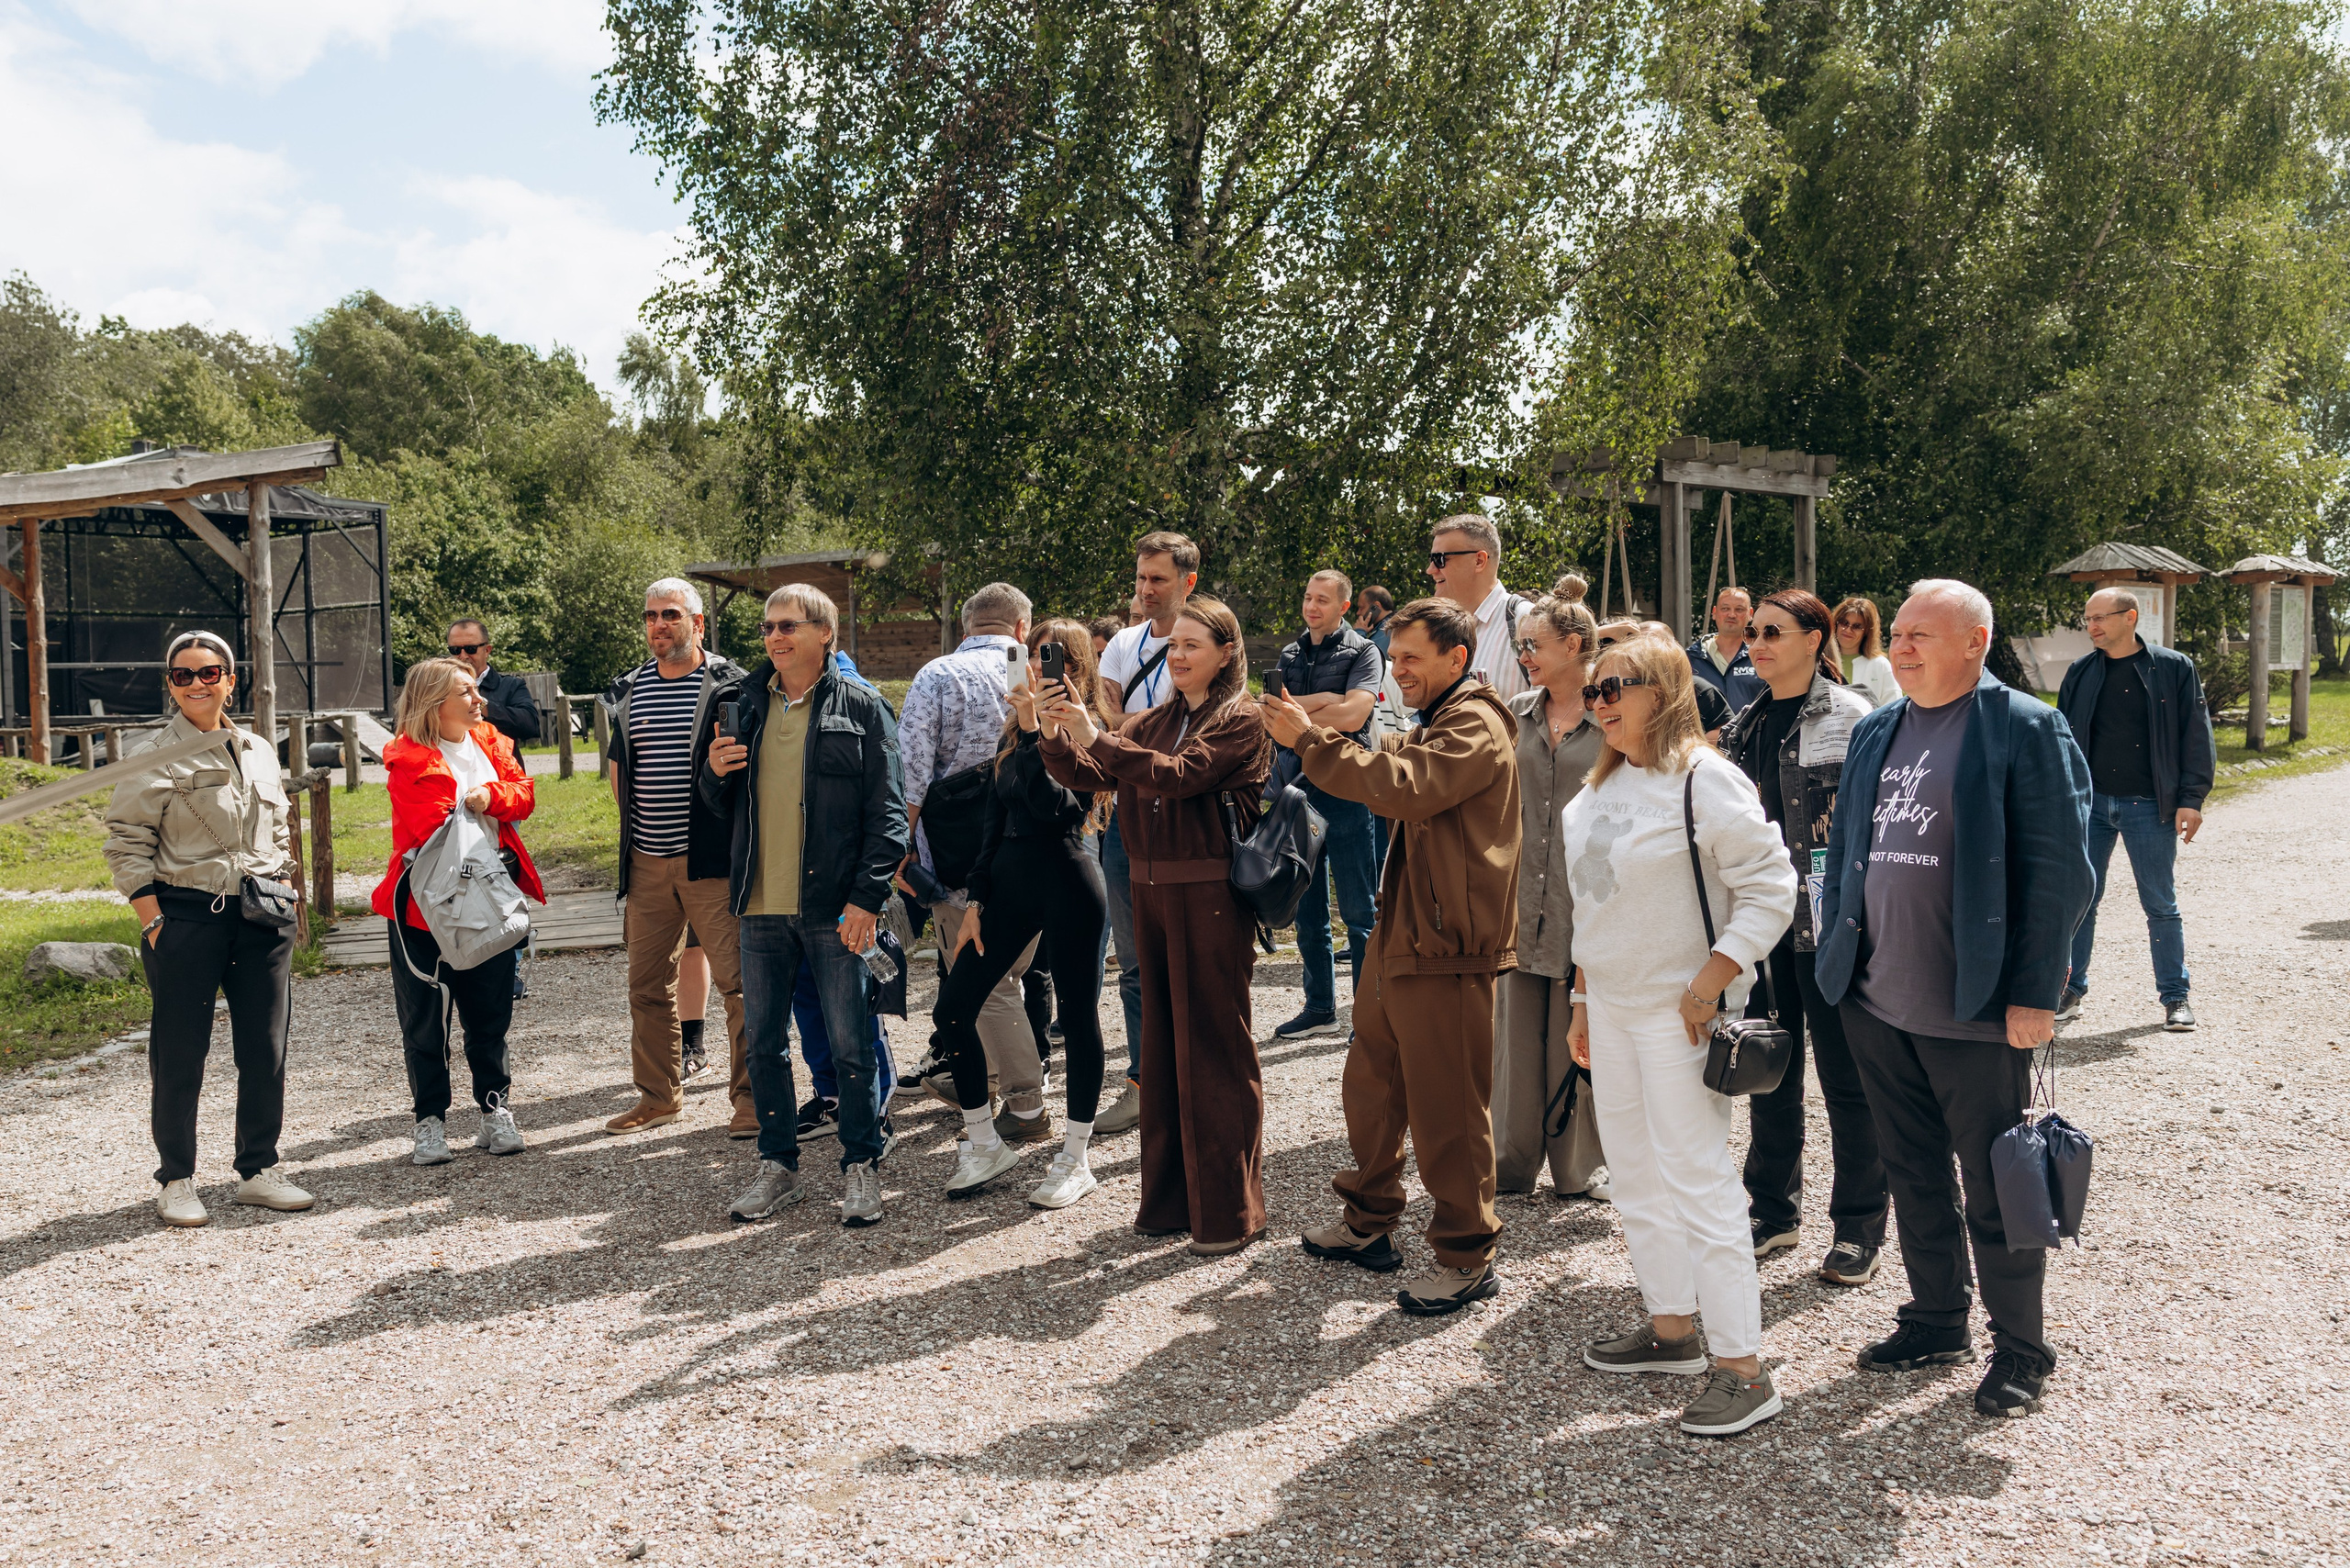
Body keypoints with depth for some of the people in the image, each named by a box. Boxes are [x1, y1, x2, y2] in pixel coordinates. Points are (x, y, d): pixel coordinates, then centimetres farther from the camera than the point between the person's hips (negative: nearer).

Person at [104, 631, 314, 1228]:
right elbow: (127, 846, -6)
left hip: (262, 919, 5)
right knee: (179, 1053, 3)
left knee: (266, 1049, 7)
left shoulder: (260, 752, 12)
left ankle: (258, 1169, 19)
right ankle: (176, 1181, 15)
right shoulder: (155, 757, -4)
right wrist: (153, 922, -12)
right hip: (187, 917, -5)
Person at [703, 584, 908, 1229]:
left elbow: (887, 810, -5)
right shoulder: (744, 704, 12)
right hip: (760, 908, 5)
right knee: (762, 1042, 11)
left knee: (852, 1046, 1)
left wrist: (868, 897, -12)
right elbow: (724, 805, 20)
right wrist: (715, 773, -3)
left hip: (834, 908, -4)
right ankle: (778, 1165, 24)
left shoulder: (860, 708, -2)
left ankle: (861, 1165, 16)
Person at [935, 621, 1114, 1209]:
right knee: (952, 1008, 3)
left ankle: (1076, 1160, 16)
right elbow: (996, 822, 15)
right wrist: (978, 900, 12)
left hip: (1068, 881, -7)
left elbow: (1056, 807, -23)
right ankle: (984, 1144, 17)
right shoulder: (1016, 730, 13)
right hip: (1011, 879, 7)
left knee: (1078, 1016, 3)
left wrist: (1035, 731, -25)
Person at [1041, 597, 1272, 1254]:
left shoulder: (1240, 720, -5)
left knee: (1215, 1049, -2)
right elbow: (1088, 776, 5)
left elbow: (1178, 776, -20)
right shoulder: (1151, 722, 15)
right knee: (1164, 1044, 12)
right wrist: (1054, 735, -13)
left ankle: (1227, 1208, 8)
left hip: (1210, 897, -7)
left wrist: (1096, 736, -23)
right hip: (1152, 893, 7)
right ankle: (1170, 1197, 23)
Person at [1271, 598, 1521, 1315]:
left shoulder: (1475, 726, -13)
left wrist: (1311, 741, -24)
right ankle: (1368, 1222, 33)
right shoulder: (1434, 725, 23)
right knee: (1371, 1084, 18)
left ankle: (1466, 1257, 10)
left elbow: (1404, 788, -28)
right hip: (1400, 939, 11)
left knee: (1446, 1109, -2)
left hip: (1447, 950, -10)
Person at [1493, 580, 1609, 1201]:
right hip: (1522, 892, 4)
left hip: (1585, 898, -4)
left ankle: (1581, 1166, 18)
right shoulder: (1516, 713, 9)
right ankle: (1512, 1161, 20)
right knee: (1517, 1032, 8)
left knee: (1578, 1036, 4)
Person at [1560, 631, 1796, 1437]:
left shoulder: (1705, 780, -14)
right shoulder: (1605, 784, 12)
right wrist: (1584, 999, 17)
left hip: (1678, 1009, -9)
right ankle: (1671, 1329, 28)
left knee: (1697, 1179, -8)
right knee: (1634, 1174, 15)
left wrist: (1709, 984, -21)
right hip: (1612, 1002, 9)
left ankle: (1743, 1368, 0)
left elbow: (1771, 886, -17)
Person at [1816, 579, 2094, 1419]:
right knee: (1913, 1173, 17)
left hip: (1974, 1008, -6)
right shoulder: (1875, 731, 12)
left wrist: (2032, 994, -15)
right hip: (1876, 1002, 6)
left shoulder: (2025, 729, -8)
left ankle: (2020, 1349, 21)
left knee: (1995, 1190, 5)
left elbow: (2061, 871, -11)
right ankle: (1936, 1320, 33)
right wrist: (1838, 955, 11)